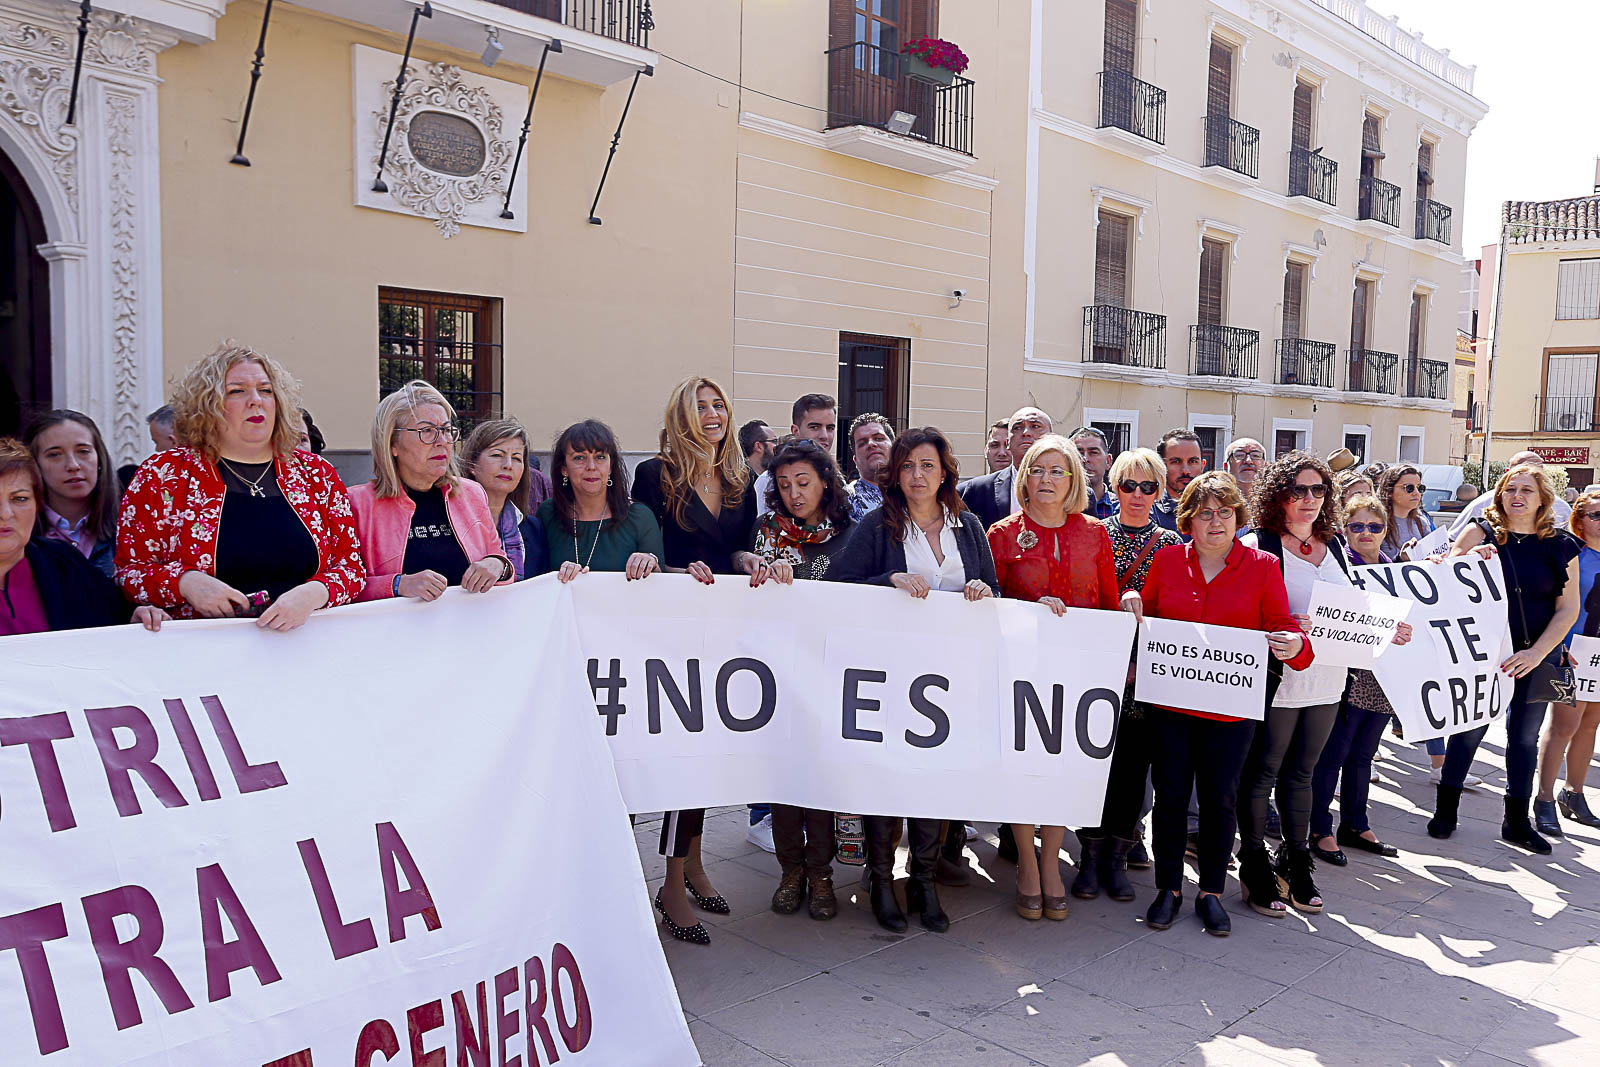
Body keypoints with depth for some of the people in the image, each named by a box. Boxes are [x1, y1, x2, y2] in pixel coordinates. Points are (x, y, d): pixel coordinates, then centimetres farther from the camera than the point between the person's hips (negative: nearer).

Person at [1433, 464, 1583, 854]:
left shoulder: (1561, 546, 3)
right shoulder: (1482, 534, -1)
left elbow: (1568, 609, 0)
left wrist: (1537, 652, -11)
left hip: (1536, 656, 2)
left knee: (1525, 736, 11)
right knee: (1470, 728, 0)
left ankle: (1517, 821, 24)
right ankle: (1446, 810, 14)